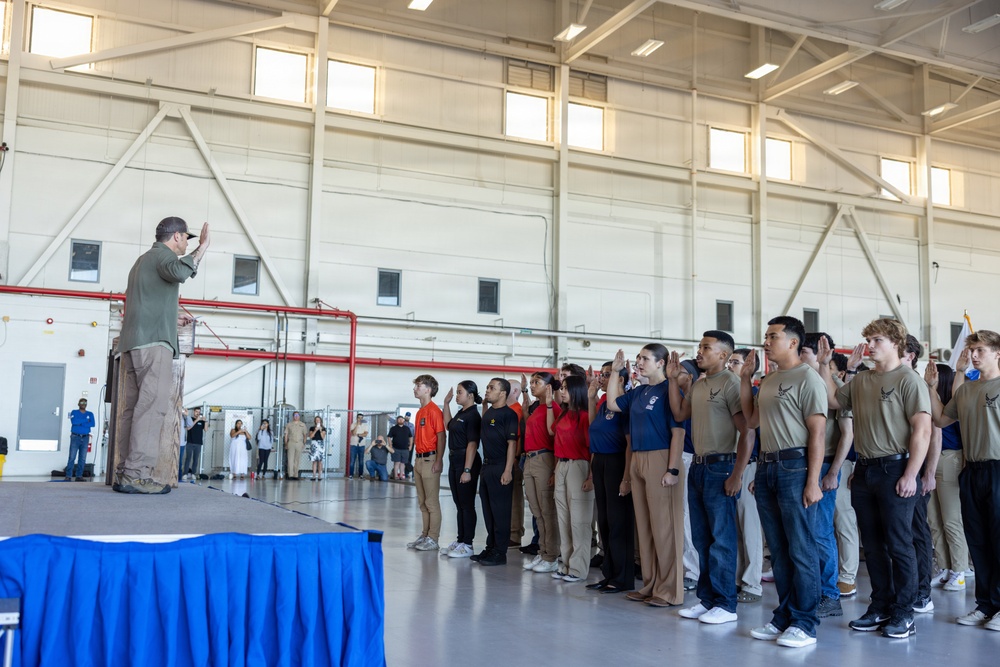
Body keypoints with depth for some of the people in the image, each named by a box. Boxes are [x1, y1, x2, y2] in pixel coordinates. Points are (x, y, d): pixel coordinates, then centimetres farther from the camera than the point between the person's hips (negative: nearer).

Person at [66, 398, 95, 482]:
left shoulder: (90, 414, 11)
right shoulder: (74, 412, 6)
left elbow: (93, 424, -5)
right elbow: (74, 421, -14)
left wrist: (80, 423, -10)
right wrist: (86, 420, -8)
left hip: (85, 438, 3)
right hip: (75, 437, -2)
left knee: (82, 459, 1)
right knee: (72, 457, -7)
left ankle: (79, 476, 5)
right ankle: (68, 476, -6)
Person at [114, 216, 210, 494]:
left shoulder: (143, 260, 28)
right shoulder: (163, 254, -1)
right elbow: (178, 273, -26)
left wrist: (171, 320, 28)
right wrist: (201, 249, -17)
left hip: (134, 343, 10)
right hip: (153, 342, -10)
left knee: (135, 406, 5)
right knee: (154, 405, -14)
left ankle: (124, 473, 1)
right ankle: (137, 474, -20)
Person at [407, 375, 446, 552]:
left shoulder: (434, 410, -12)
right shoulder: (420, 412, 16)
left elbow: (441, 436, -16)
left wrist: (438, 461, -20)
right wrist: (417, 460, 17)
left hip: (430, 460, -9)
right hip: (419, 460, 9)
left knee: (432, 502, -3)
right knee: (422, 502, 14)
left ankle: (433, 539, 2)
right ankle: (425, 535, 22)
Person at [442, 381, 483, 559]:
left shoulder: (473, 415, -14)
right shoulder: (460, 413, 12)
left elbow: (472, 444, -19)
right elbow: (448, 425, 30)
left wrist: (467, 470, -23)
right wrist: (446, 403, 21)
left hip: (467, 461, -9)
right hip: (454, 460, 9)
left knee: (467, 504, -2)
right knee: (459, 504, 14)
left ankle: (468, 545, 4)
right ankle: (460, 540, 23)